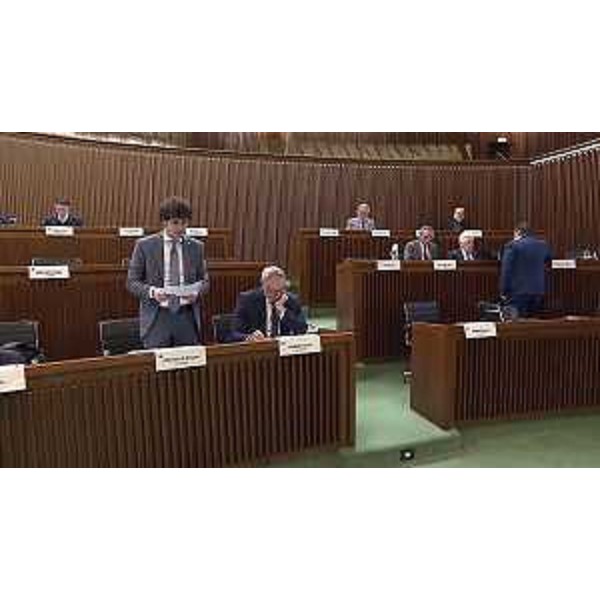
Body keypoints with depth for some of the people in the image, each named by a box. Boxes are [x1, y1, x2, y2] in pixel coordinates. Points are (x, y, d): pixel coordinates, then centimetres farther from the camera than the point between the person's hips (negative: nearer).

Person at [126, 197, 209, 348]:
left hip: (187, 317, 2)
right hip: (157, 318, -2)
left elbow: (204, 281, 12)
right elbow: (132, 282, 2)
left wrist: (196, 292, -10)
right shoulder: (145, 245, 1)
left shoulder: (196, 247, 7)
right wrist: (151, 291, -17)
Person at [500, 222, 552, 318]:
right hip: (538, 291, 5)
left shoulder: (512, 245, -7)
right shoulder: (543, 245, 11)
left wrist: (503, 292, -6)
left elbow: (506, 271, -10)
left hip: (518, 292, -5)